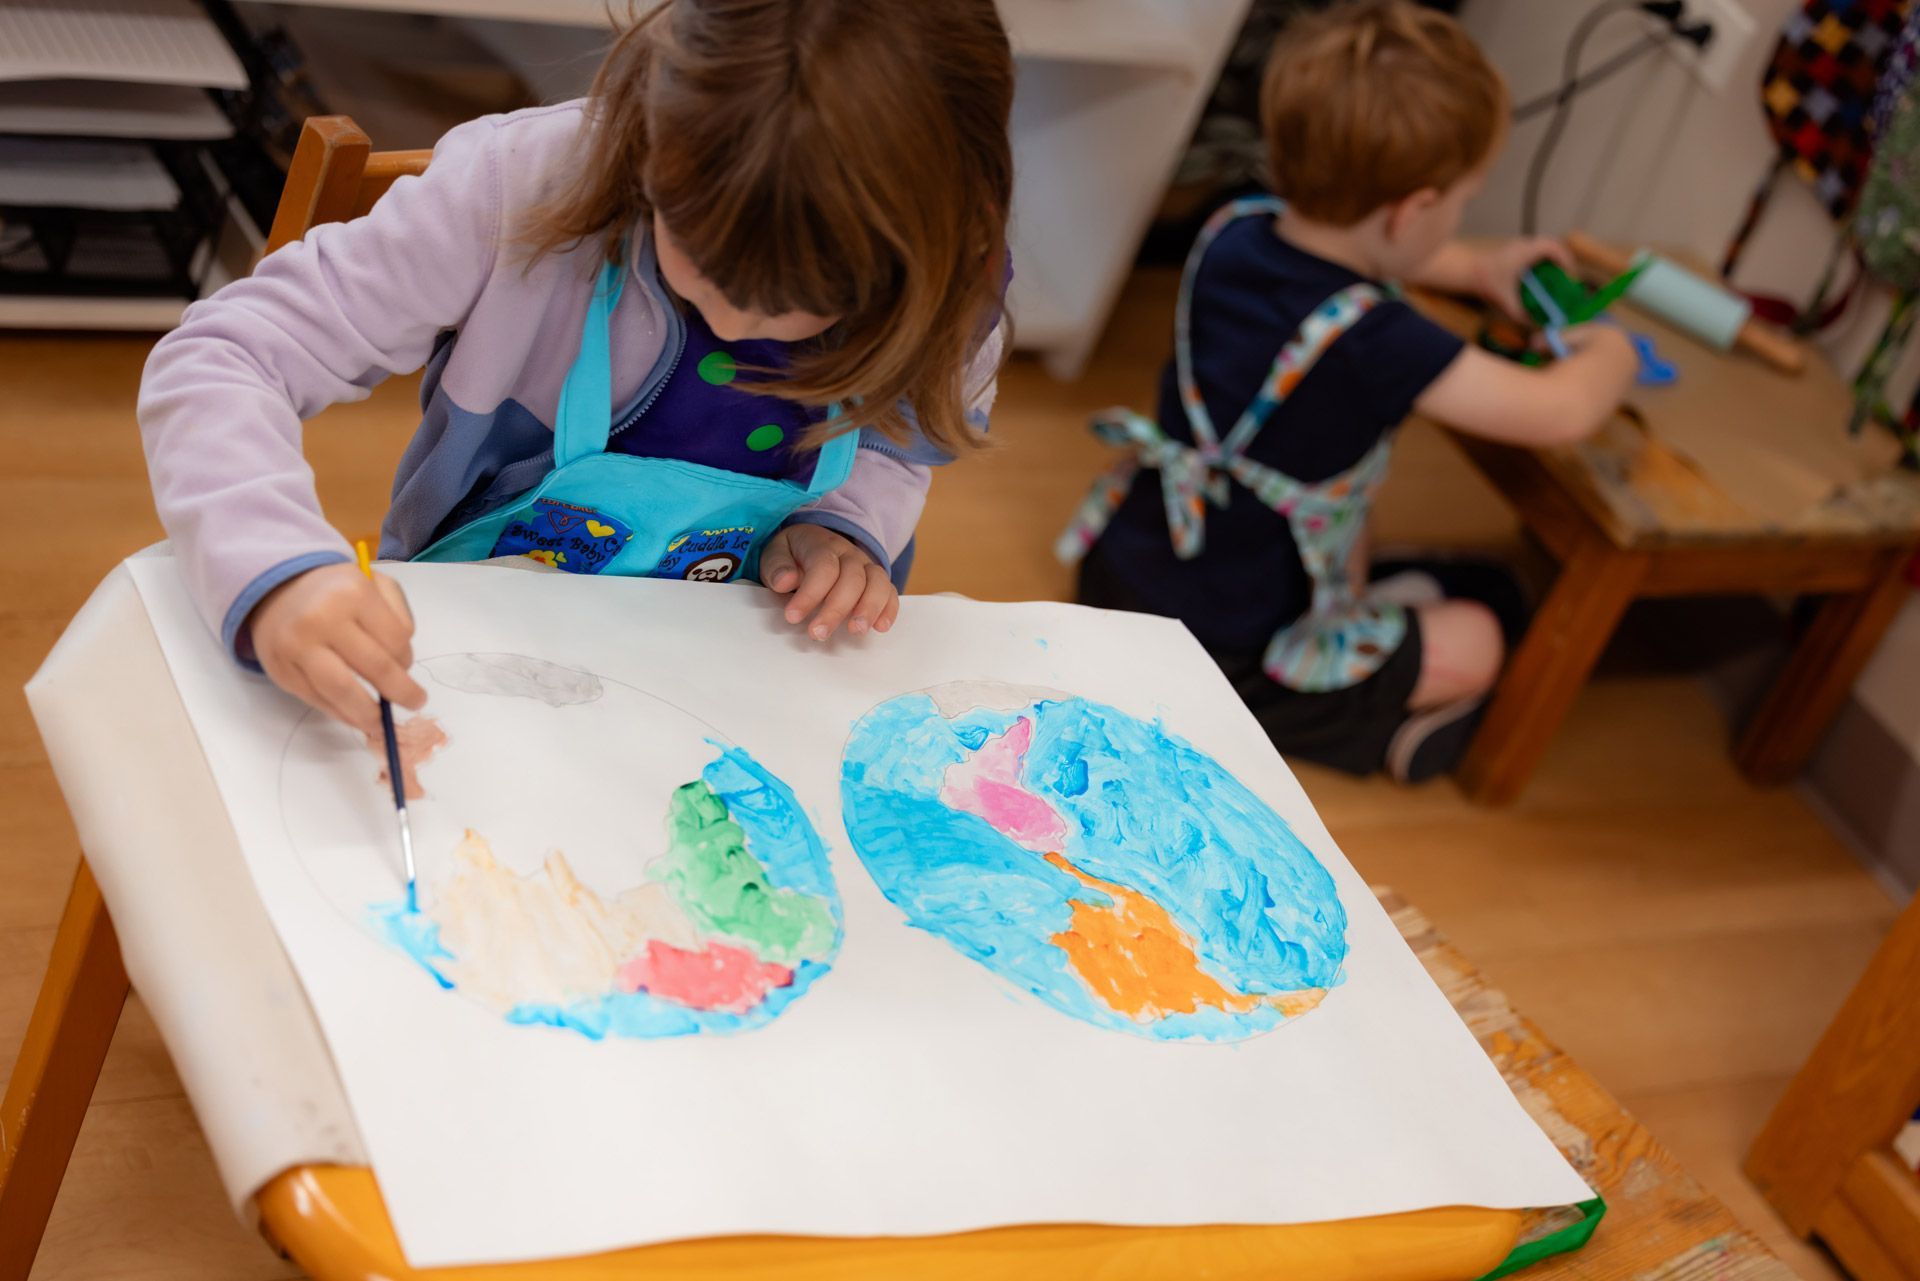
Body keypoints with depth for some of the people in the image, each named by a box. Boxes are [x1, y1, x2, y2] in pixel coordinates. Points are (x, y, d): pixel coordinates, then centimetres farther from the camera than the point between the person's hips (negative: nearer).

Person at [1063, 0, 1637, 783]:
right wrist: (1609, 352, -2)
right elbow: (1562, 413, -23)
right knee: (1475, 641, 10)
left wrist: (1476, 270, 18)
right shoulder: (1374, 344, -31)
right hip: (1216, 649, -7)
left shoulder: (1236, 230, -9)